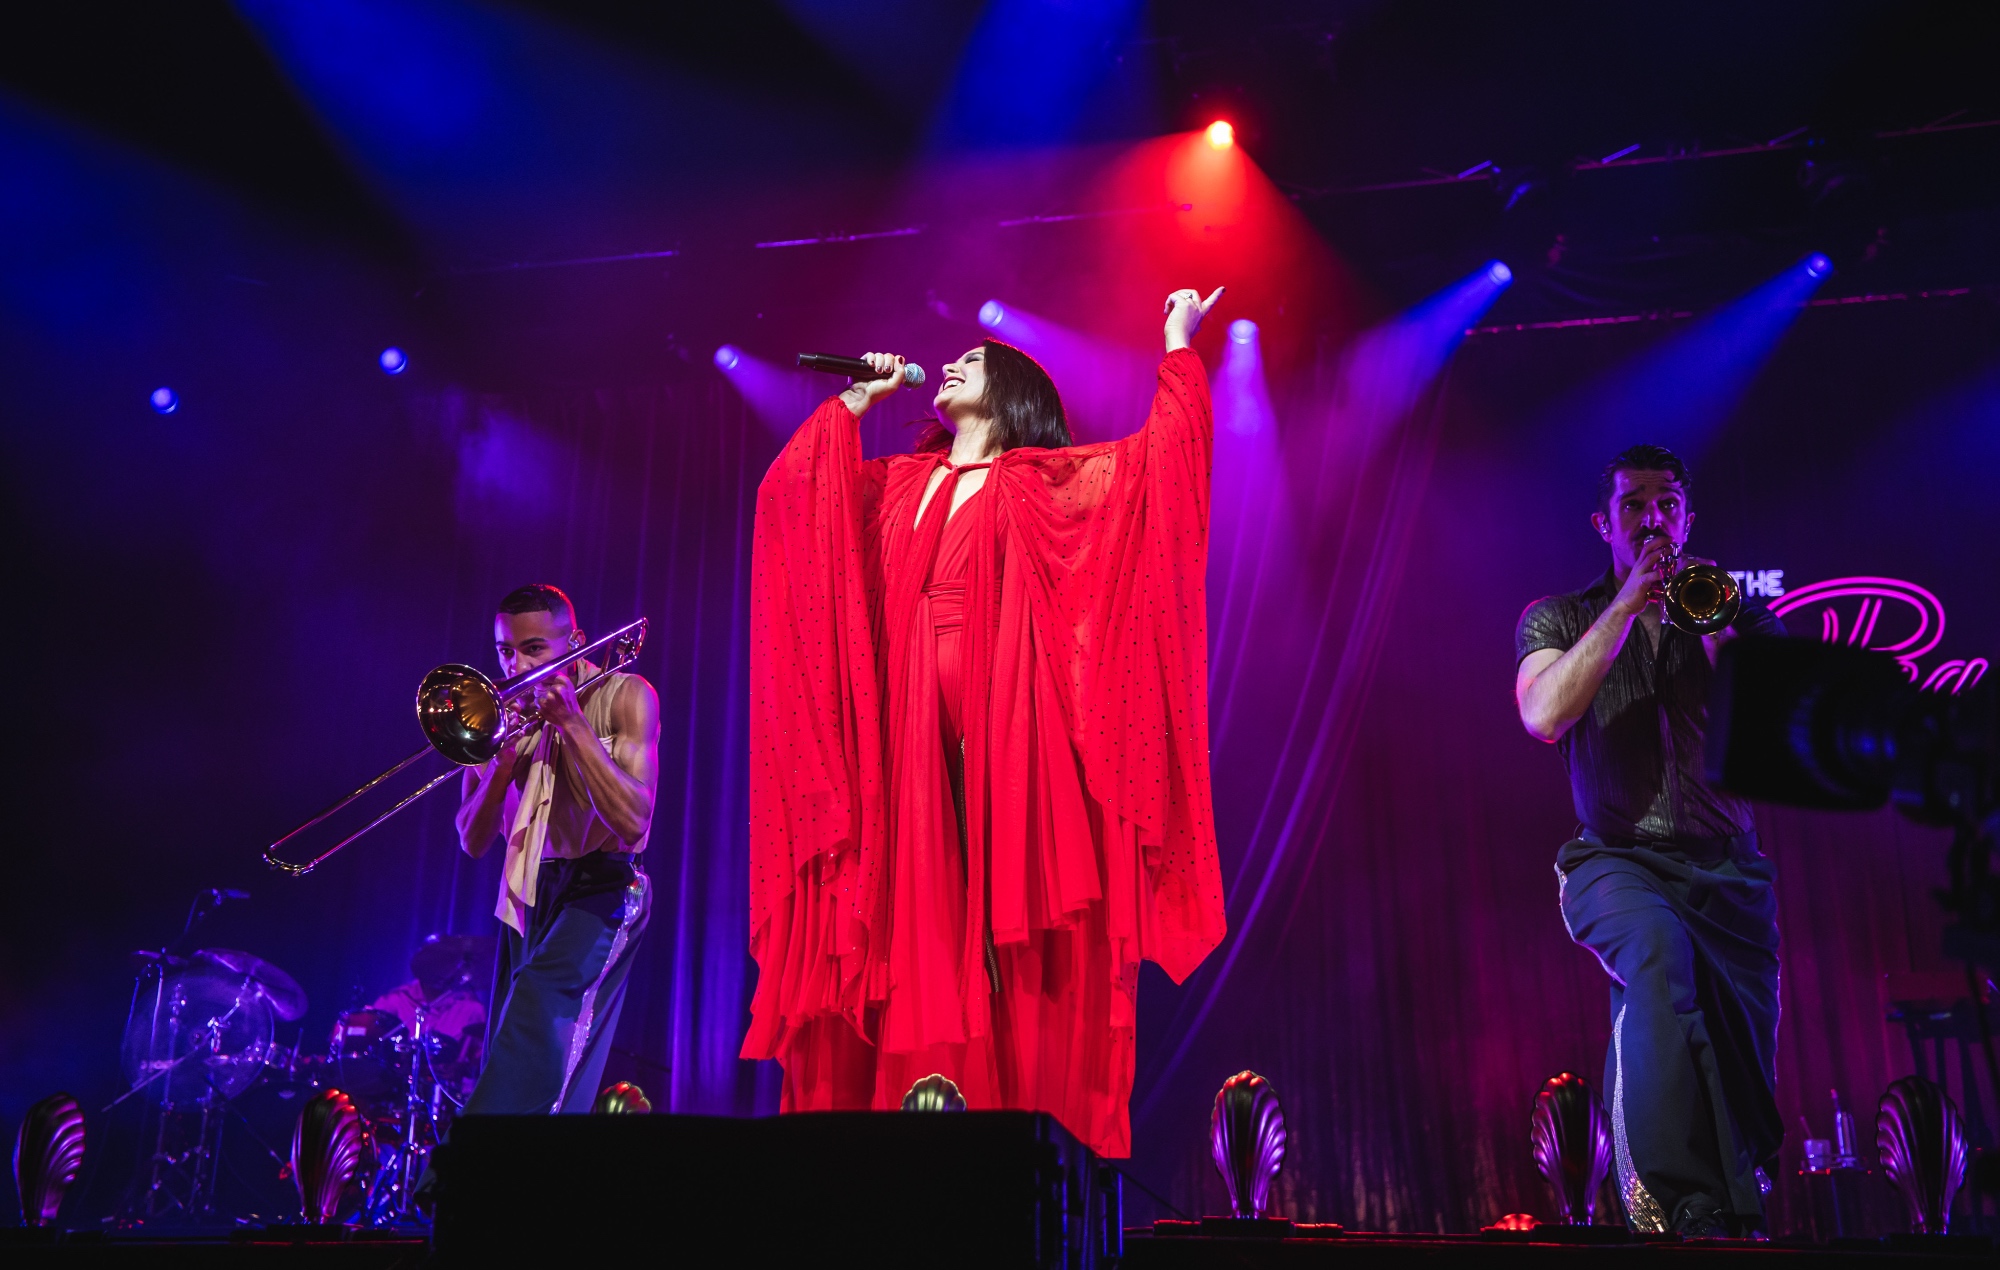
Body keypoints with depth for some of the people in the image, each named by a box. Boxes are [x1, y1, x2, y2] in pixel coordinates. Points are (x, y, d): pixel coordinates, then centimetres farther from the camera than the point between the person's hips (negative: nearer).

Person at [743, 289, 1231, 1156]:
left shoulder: (1040, 484, 8)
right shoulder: (901, 482, 22)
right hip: (916, 728, 4)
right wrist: (859, 400, 24)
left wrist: (1178, 347, 7)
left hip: (1005, 726, -4)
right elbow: (789, 486, 21)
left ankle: (1025, 1108, -6)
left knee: (1008, 917, -8)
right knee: (923, 920, -1)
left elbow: (1161, 453, 0)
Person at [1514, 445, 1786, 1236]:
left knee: (1744, 1065, -6)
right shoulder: (1559, 619, 9)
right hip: (1617, 863, -3)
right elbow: (1544, 717, -11)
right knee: (1660, 949, -35)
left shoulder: (1742, 616, 13)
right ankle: (1690, 1206, -36)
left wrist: (1718, 634, -12)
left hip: (1726, 868, 3)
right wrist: (1628, 603, -10)